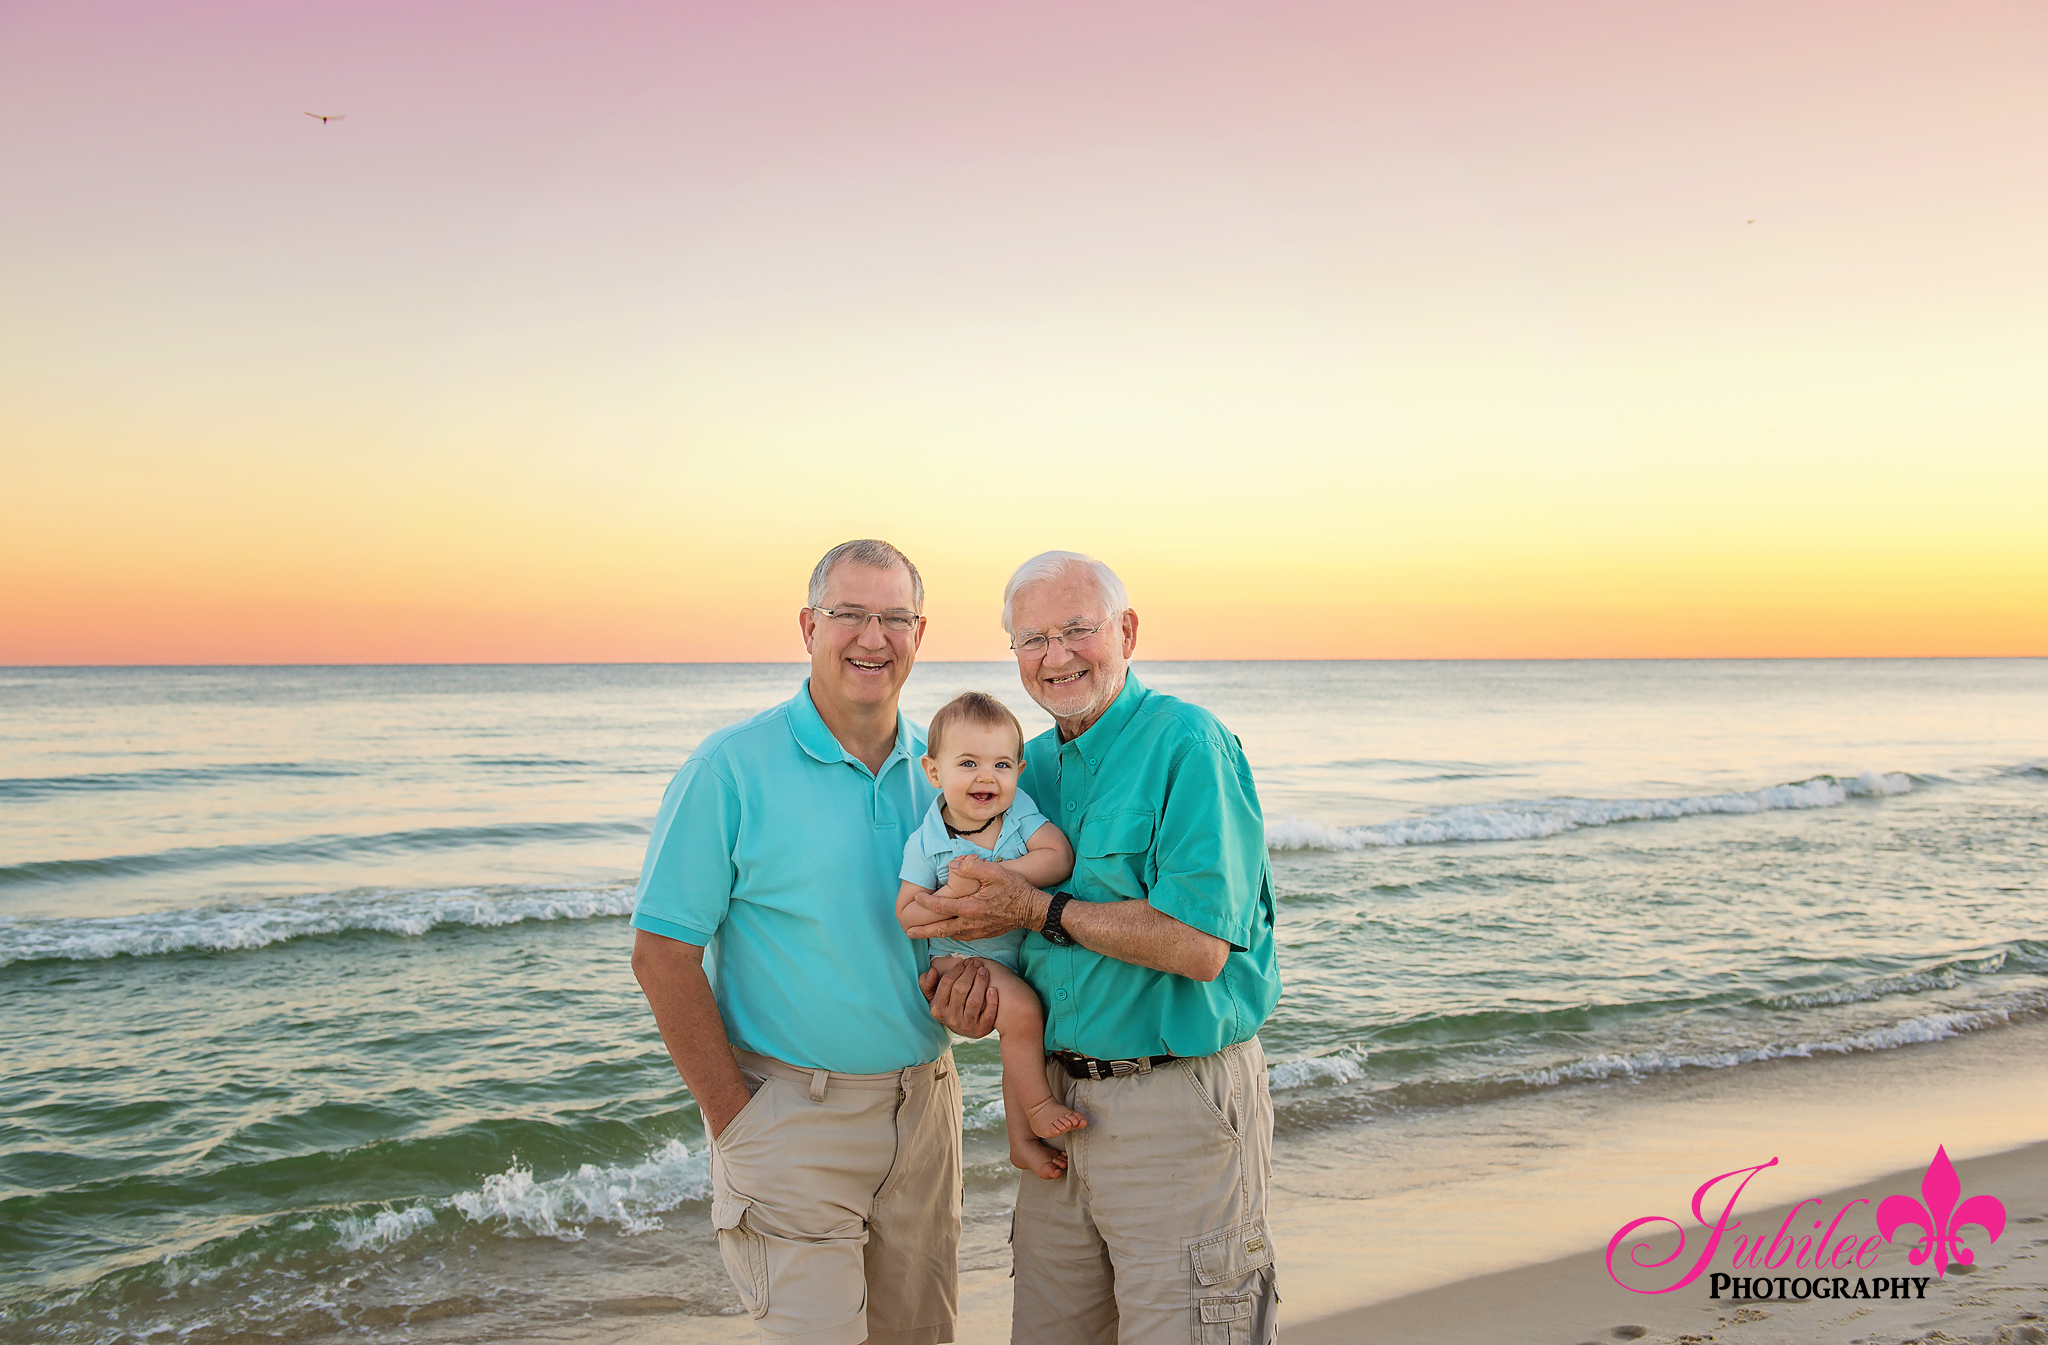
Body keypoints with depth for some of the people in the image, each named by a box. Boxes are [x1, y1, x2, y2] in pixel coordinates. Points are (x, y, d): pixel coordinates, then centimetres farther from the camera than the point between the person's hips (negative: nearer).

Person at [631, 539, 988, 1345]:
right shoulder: (731, 767, -10)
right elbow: (662, 953, -11)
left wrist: (979, 971, -7)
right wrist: (733, 1118, -12)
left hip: (925, 1102, 5)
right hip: (792, 1117, -5)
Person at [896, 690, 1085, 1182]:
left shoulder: (1021, 813, -10)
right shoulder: (926, 844, -15)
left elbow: (1060, 858, -22)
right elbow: (906, 910, -10)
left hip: (1024, 951, 4)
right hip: (963, 957, -4)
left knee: (1024, 1046, 10)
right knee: (1022, 1011, -26)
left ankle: (1022, 1140, 27)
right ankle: (1038, 1106, -4)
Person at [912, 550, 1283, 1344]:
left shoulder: (1189, 744, -14)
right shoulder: (1030, 765, 10)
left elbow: (1199, 945, -22)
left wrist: (1037, 910, -17)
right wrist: (972, 984, -3)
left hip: (1180, 1107, -7)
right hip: (1059, 1094, 7)